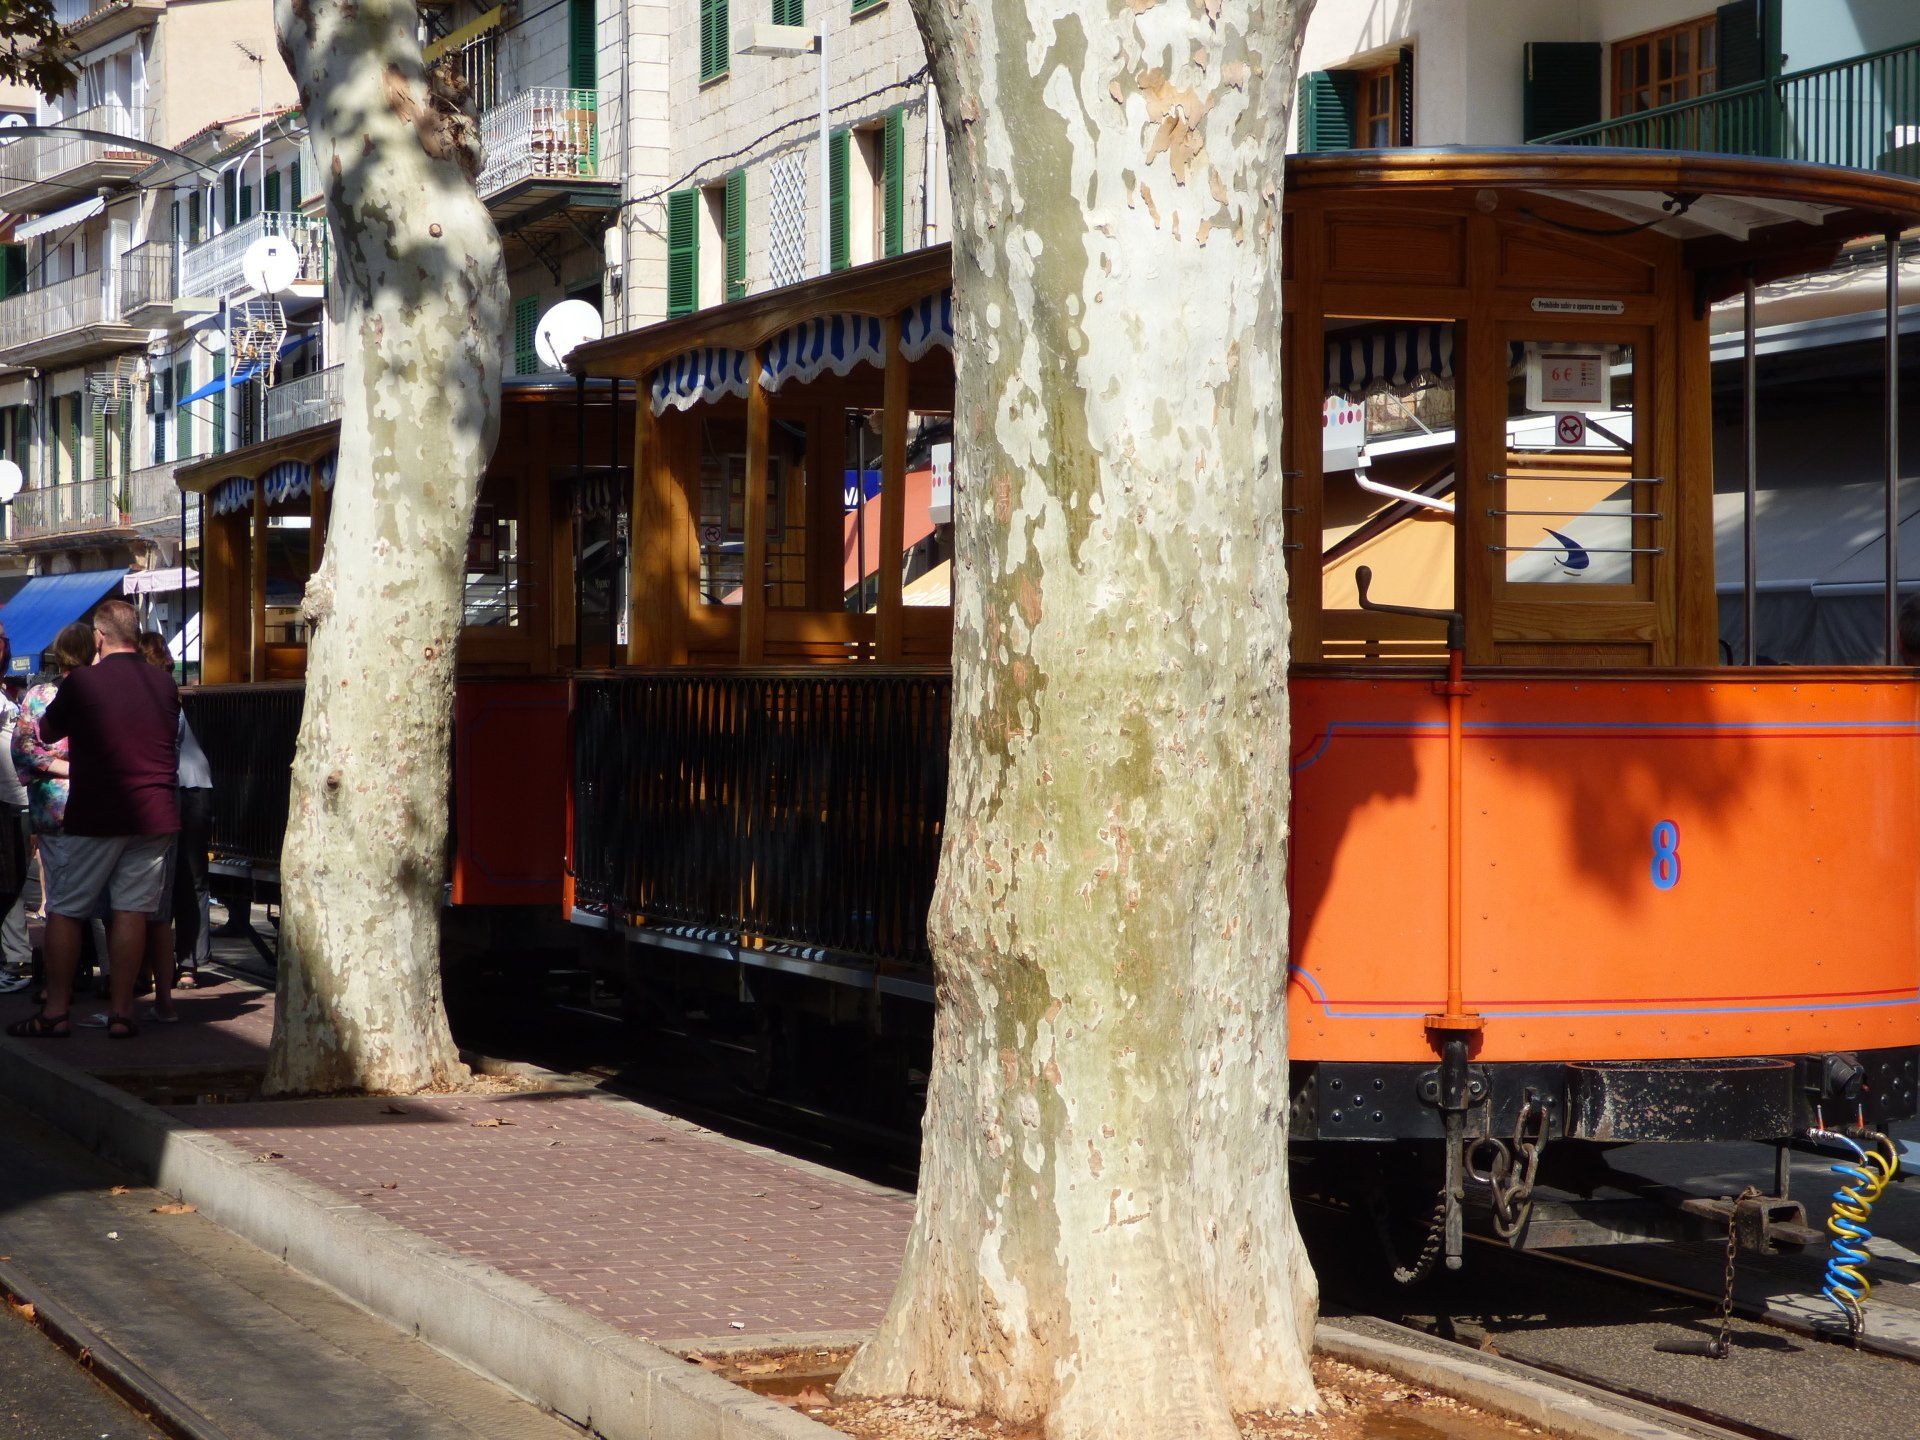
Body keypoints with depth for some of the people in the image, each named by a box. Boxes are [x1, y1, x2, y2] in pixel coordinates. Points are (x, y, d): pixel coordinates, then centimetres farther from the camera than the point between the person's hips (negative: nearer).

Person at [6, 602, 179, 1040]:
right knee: (131, 911, 6)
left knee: (64, 911, 6)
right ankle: (121, 1012, 3)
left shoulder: (82, 683, -8)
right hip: (155, 814, 4)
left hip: (95, 817, -3)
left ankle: (56, 1011, 6)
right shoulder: (164, 684, 4)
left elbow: (46, 732, 8)